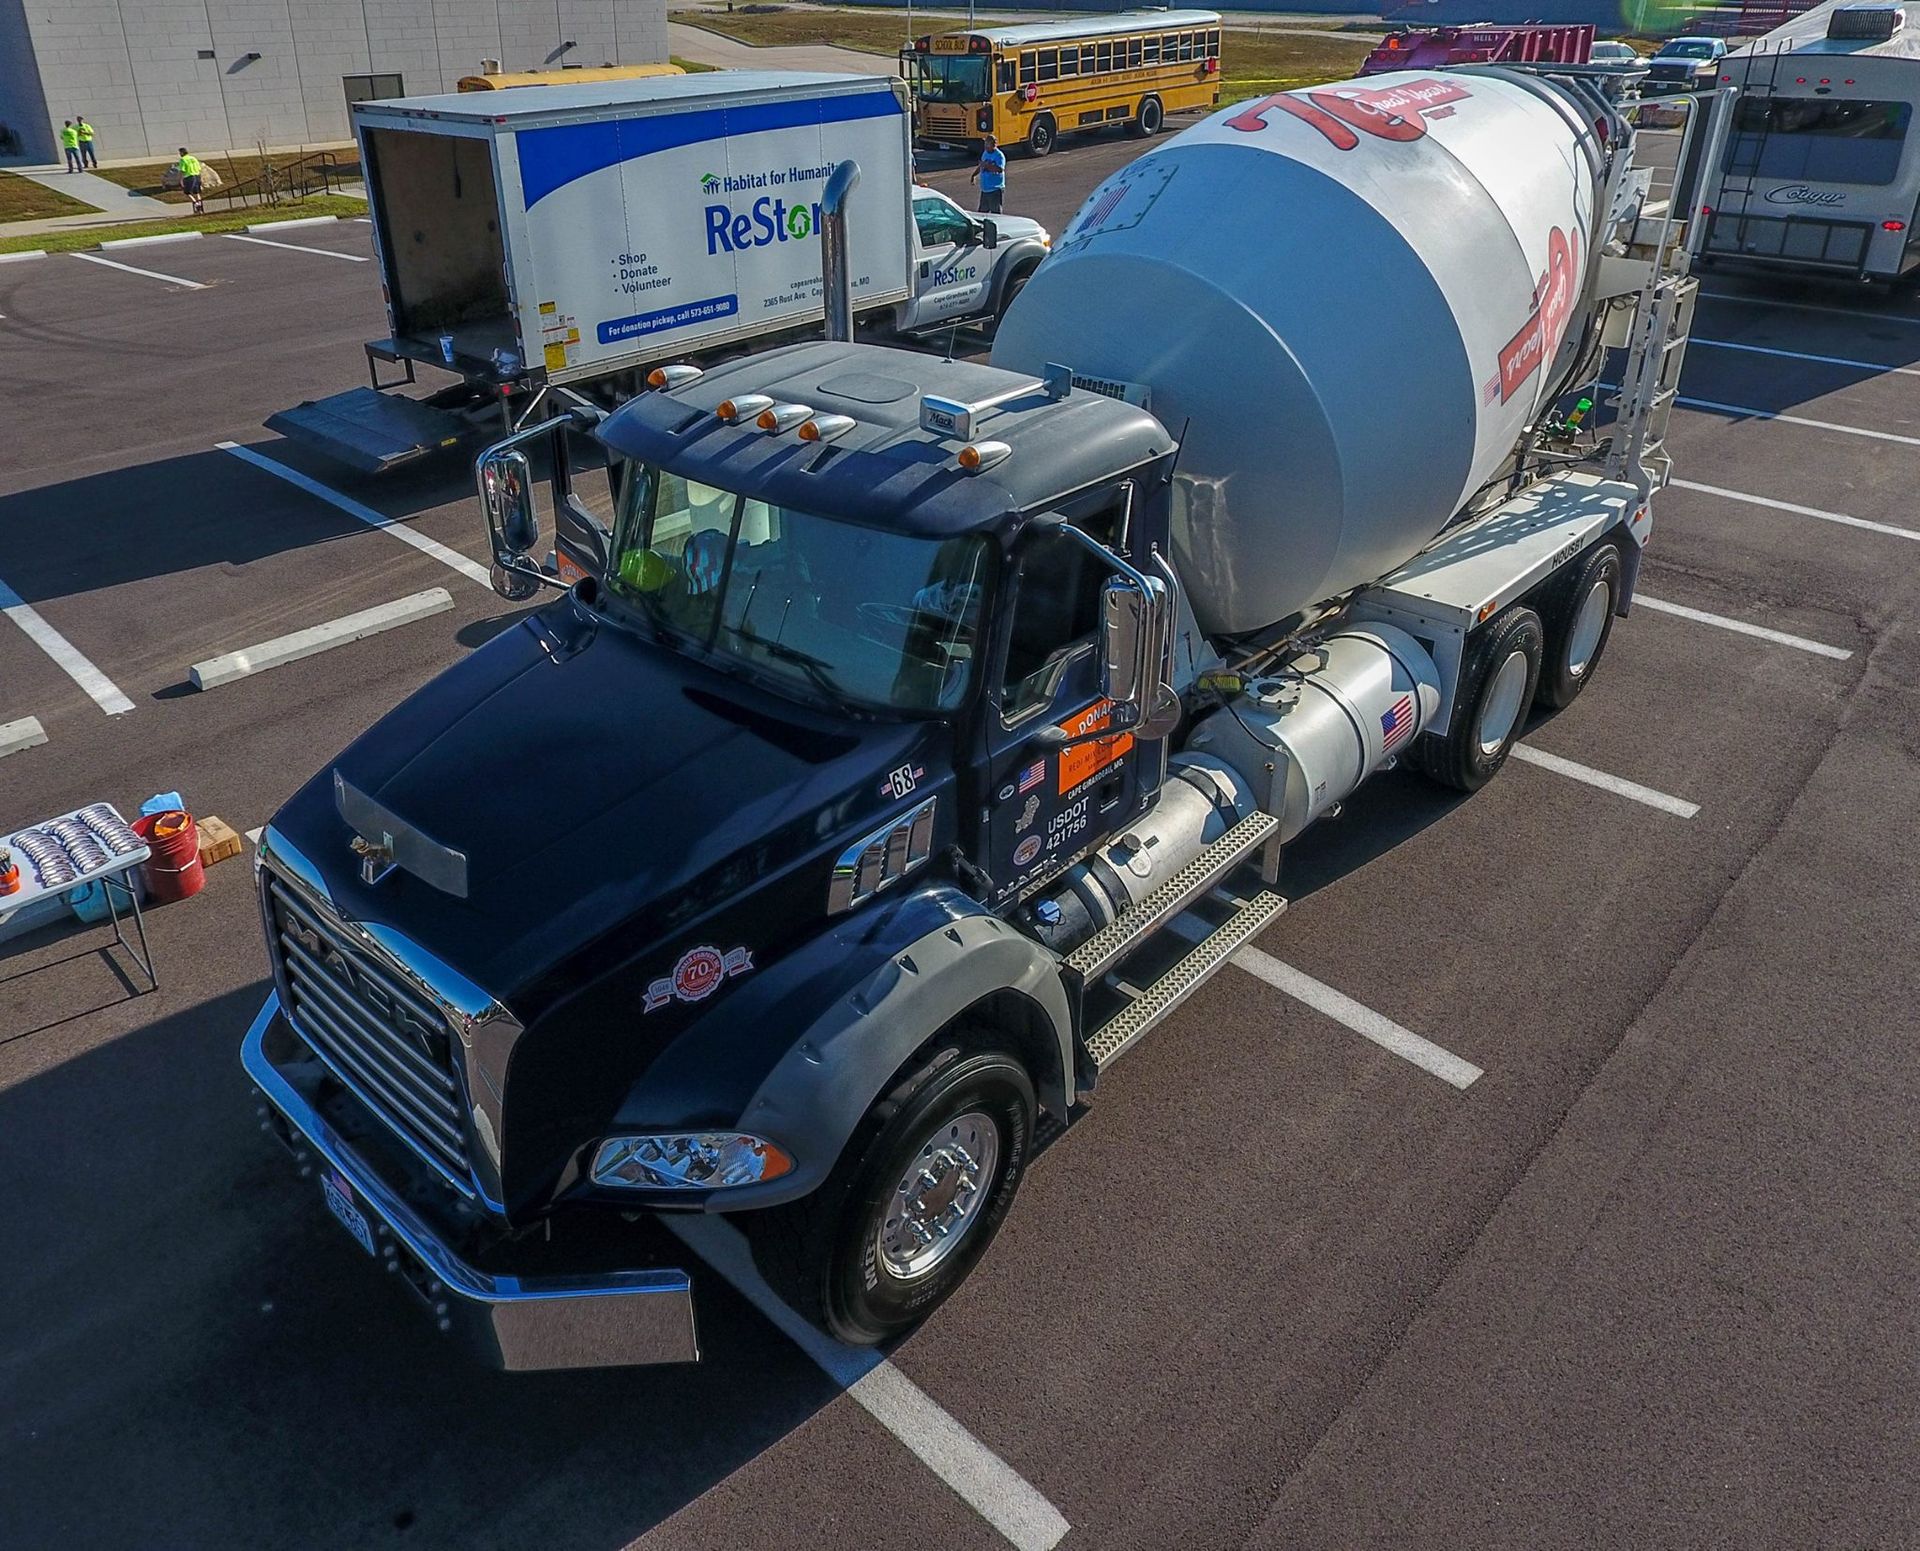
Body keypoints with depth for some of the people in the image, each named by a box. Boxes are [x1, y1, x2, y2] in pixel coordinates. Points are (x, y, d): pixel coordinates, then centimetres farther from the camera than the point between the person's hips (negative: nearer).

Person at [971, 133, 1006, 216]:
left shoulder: (999, 155, -13)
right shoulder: (985, 153, 11)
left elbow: (1000, 169, -28)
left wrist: (987, 165, -29)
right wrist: (973, 175, 13)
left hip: (995, 189, -8)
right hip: (984, 189, 8)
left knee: (995, 212, -5)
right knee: (982, 211, 14)